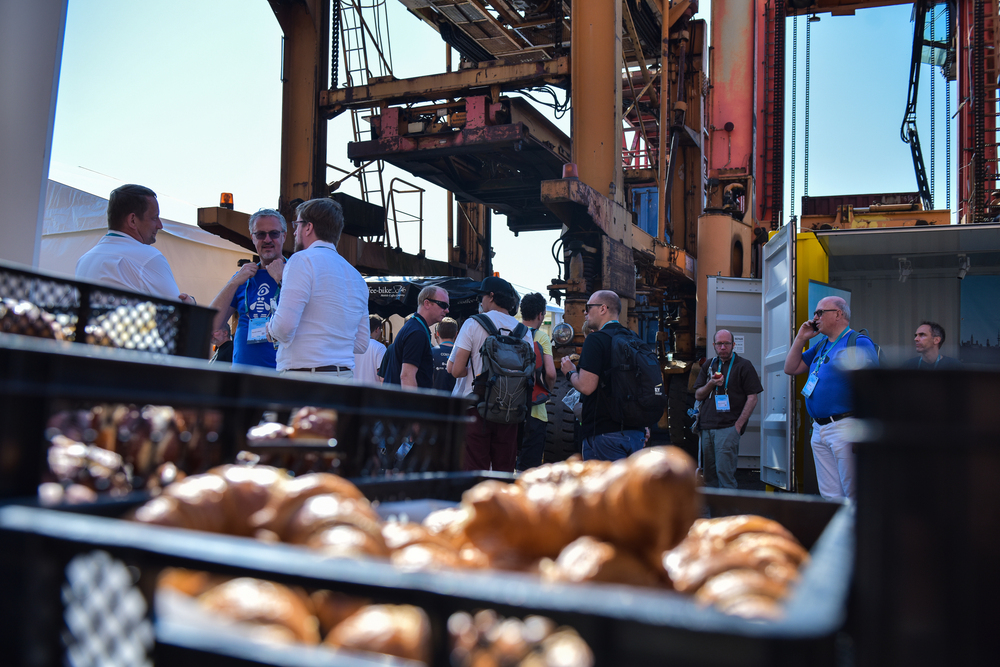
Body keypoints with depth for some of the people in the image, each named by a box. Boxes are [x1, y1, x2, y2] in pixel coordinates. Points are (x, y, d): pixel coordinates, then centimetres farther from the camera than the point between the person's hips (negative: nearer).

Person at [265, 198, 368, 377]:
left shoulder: (303, 260, -5)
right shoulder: (357, 277, 17)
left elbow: (285, 325, -16)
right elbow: (361, 344, 18)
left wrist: (272, 329, 6)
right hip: (346, 376, 7)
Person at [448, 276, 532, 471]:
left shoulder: (473, 324, -3)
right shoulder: (524, 331, 5)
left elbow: (456, 370, -9)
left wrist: (474, 371, 10)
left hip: (475, 406, -3)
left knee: (475, 472, 1)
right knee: (504, 473, 9)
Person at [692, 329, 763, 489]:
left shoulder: (743, 365, 2)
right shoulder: (708, 366, 17)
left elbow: (752, 398, -3)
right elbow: (698, 395, 14)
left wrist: (738, 425, -10)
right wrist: (711, 384, -7)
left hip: (728, 427, -5)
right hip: (707, 428, 5)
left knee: (724, 473, -13)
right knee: (709, 475, 8)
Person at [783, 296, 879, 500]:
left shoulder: (859, 343, -7)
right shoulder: (820, 347, 20)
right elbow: (791, 368, 24)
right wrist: (801, 338, 14)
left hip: (845, 428, -8)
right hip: (819, 430, 8)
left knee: (855, 497, -5)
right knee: (829, 496, 11)